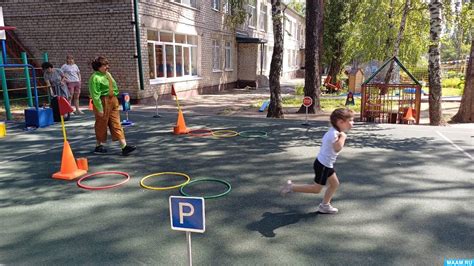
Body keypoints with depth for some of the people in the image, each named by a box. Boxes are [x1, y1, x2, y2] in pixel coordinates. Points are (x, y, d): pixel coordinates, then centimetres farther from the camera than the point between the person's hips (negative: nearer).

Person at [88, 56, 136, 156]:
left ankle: (124, 146, 2)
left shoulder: (107, 74, 12)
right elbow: (95, 95, -18)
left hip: (113, 101, 8)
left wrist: (115, 101, 18)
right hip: (103, 102, -8)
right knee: (102, 124, 6)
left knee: (116, 124, 4)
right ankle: (99, 146, 24)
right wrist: (99, 108, -20)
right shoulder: (95, 77, -14)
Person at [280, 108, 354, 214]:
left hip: (326, 164, 10)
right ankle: (291, 187, 8)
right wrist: (342, 136, -24)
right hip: (323, 165, -10)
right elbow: (337, 148, -38)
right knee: (316, 189, 1)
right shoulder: (334, 133, -25)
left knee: (335, 184, 17)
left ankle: (324, 205, 27)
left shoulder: (334, 131, 6)